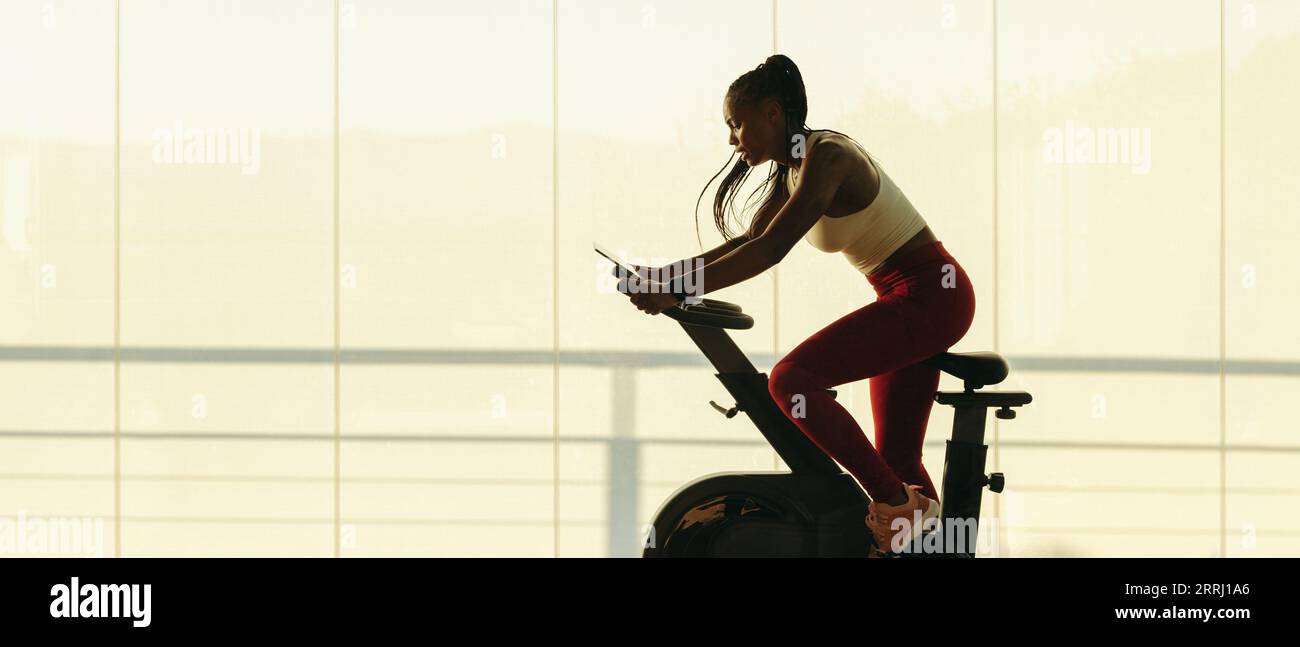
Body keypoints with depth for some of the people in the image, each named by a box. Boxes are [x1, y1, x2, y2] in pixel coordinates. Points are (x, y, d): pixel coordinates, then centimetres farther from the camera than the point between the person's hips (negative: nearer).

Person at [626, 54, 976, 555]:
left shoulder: (825, 157, -18)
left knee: (791, 379, -22)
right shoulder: (793, 167, 11)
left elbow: (770, 250, -27)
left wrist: (677, 288, -29)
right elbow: (748, 243, 14)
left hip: (929, 296, -11)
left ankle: (895, 503, -17)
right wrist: (663, 275, 3)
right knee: (897, 460, 12)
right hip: (913, 304, 11)